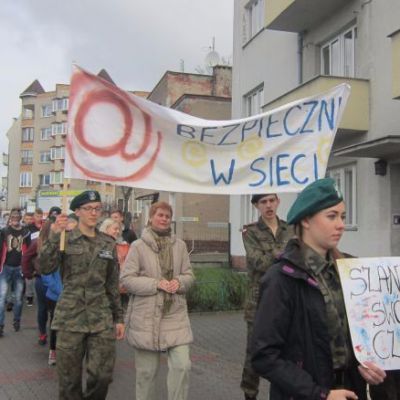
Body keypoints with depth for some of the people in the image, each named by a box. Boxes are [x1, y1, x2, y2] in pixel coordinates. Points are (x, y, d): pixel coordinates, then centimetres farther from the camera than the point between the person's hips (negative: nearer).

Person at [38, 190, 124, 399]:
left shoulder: (108, 244, 9)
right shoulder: (65, 239, 0)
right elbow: (45, 268, -15)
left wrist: (119, 317, 12)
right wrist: (53, 237, -25)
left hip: (102, 318, 2)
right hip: (71, 317, -2)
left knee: (103, 375, -1)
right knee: (69, 378, 4)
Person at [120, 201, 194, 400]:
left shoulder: (180, 245, 7)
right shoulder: (138, 246, -4)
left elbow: (189, 275, 12)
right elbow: (126, 279, -8)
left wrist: (179, 282, -11)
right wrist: (156, 284, -17)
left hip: (176, 315, 3)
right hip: (146, 317, -2)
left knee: (182, 365, -3)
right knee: (146, 370, 9)